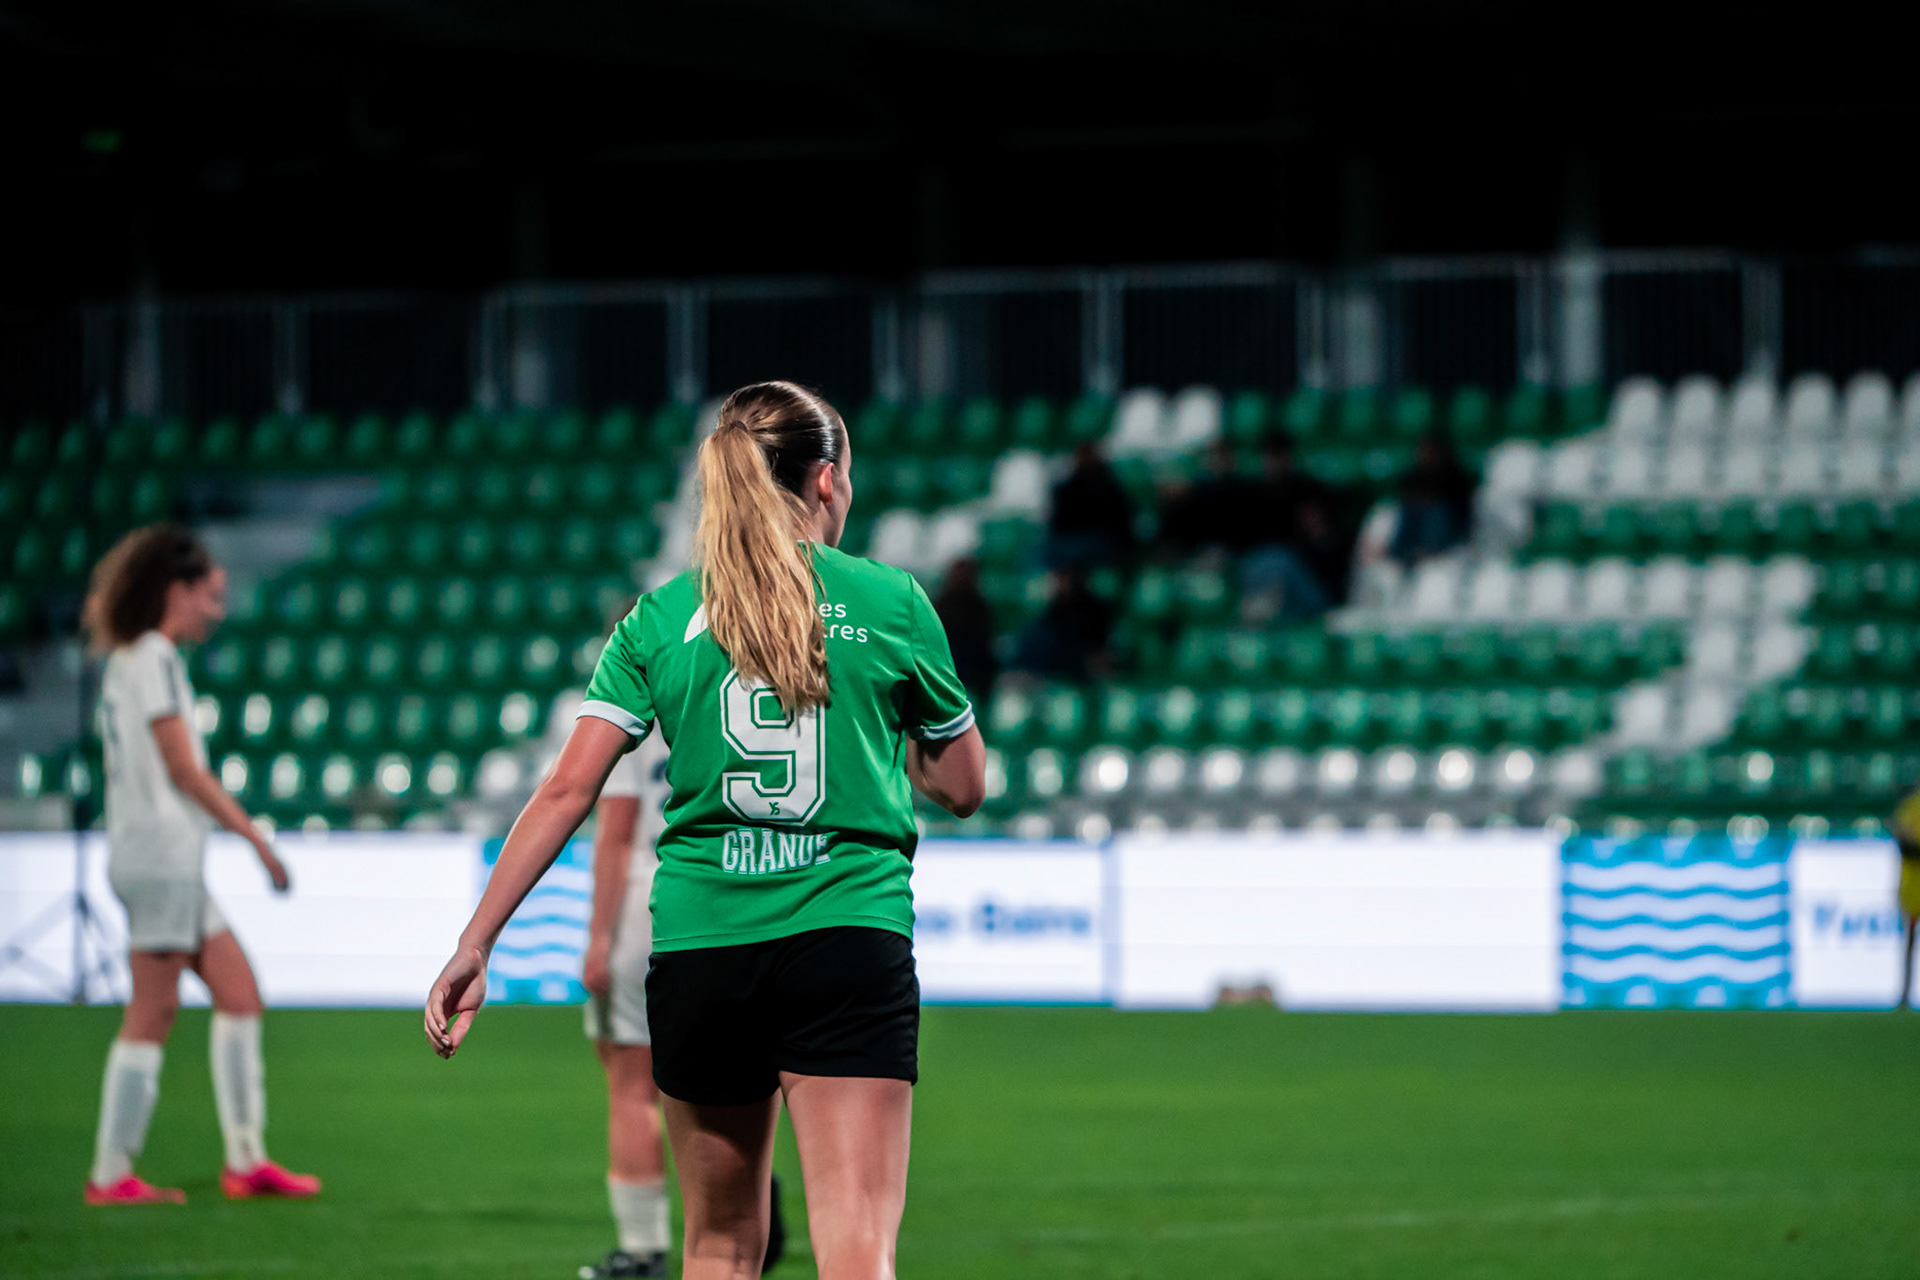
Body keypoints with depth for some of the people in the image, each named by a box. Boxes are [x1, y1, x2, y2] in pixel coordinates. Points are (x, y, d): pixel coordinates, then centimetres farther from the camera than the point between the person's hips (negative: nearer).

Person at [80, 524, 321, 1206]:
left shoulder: (129, 659, 18)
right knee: (153, 1013, -7)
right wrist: (254, 835, -11)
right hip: (161, 851, -10)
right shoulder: (153, 658, -11)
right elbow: (182, 767, -15)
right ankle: (110, 1175, -5)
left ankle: (246, 1159, 10)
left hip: (174, 862, 10)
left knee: (239, 992, 10)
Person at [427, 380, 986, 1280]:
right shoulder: (892, 604, 3)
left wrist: (474, 948, 3)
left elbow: (566, 792, 0)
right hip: (852, 937, -2)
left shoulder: (661, 619, 7)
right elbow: (963, 787, 13)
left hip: (699, 949, 3)